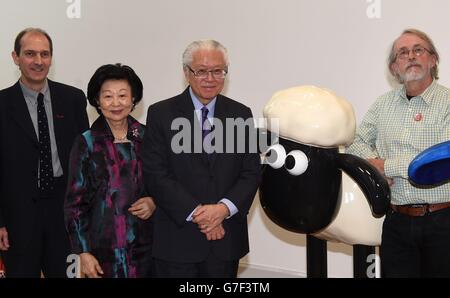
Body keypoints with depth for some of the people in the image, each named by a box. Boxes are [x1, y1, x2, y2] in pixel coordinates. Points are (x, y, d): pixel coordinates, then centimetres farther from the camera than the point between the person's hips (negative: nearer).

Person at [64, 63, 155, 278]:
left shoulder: (146, 137, 3)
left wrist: (154, 202, -6)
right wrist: (83, 252, -7)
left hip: (144, 244, 3)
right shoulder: (86, 143, -4)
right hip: (103, 247, -2)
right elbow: (75, 202, -3)